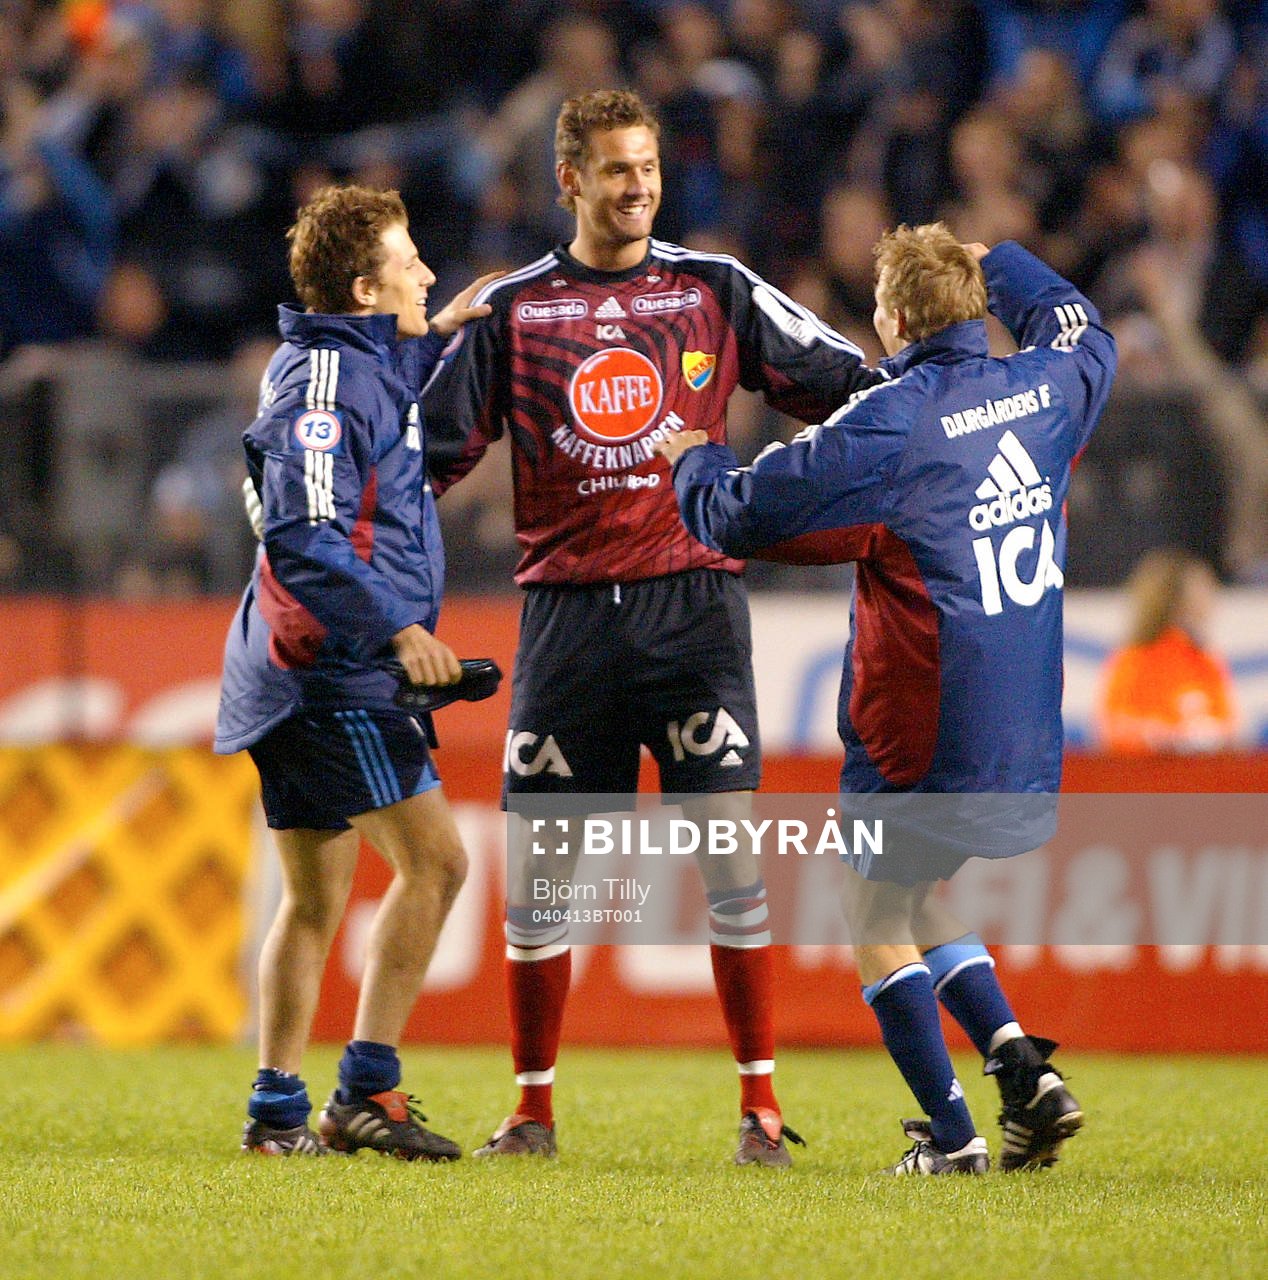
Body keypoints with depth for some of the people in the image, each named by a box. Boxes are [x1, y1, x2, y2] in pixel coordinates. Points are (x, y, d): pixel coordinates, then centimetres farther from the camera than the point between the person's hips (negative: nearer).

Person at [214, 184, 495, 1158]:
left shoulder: (354, 363, 16)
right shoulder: (329, 377, -14)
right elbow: (305, 536, -24)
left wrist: (439, 335, 32)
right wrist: (397, 627, -25)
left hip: (299, 674, 10)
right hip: (335, 675, -10)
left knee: (315, 898, 11)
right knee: (433, 859, -11)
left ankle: (278, 1110, 12)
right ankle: (367, 1091, -12)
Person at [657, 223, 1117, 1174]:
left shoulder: (886, 428, -17)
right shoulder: (1044, 390, 2)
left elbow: (739, 515, -11)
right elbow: (1082, 333, 29)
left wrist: (692, 457, 10)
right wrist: (988, 263, 38)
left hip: (920, 734, -7)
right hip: (1025, 745, 7)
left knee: (877, 916, 11)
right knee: (917, 900, 23)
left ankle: (952, 1133, 5)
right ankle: (1023, 1067, 6)